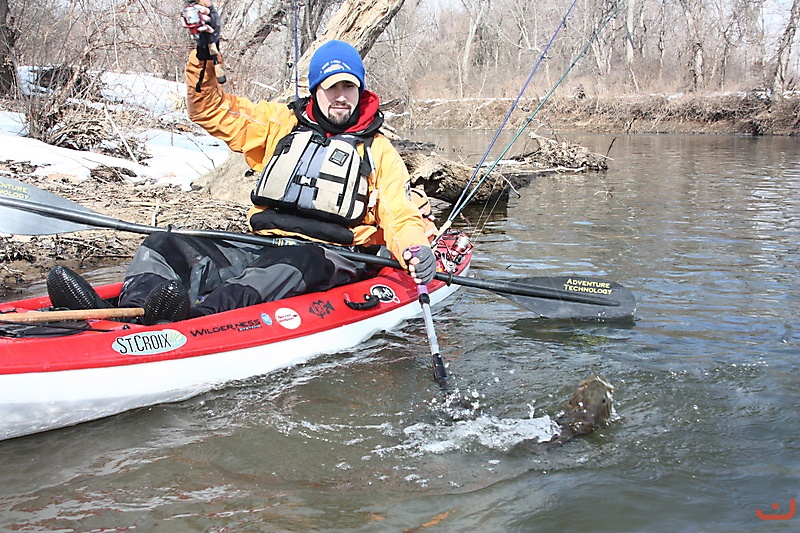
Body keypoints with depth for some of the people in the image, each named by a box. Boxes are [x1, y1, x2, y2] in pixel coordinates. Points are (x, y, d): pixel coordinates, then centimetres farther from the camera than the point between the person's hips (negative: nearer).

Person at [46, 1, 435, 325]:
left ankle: (195, 315, -64)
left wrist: (415, 248, -21)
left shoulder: (378, 151, 12)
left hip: (328, 258, -4)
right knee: (165, 246, -15)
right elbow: (211, 111, 12)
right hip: (261, 248, 4)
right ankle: (129, 308, -44)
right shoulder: (282, 124, 17)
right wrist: (205, 55, -5)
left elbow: (400, 216, 3)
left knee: (291, 266, -40)